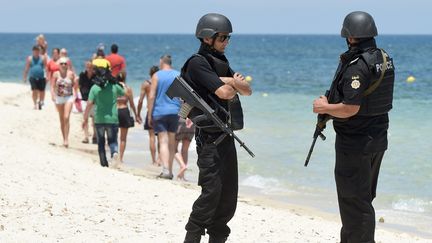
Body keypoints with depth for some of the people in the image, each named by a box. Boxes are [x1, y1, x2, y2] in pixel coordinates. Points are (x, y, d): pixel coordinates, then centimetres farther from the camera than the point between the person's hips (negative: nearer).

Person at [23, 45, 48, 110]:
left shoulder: (43, 58, 4)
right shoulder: (29, 58, 4)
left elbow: (46, 67, 3)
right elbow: (27, 68, 7)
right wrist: (25, 77, 6)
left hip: (41, 78, 1)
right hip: (33, 78, -1)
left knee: (41, 91, 4)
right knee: (34, 91, -10)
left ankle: (40, 102, 26)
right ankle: (35, 103, 0)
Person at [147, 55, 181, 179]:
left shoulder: (156, 76, -2)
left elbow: (151, 96, -6)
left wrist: (149, 115, -1)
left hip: (159, 112, -3)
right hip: (175, 112, 3)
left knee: (163, 142, -6)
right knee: (172, 143, 12)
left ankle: (166, 170, -22)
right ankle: (169, 171, 19)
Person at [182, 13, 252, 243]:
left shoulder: (220, 63, 16)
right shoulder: (198, 63, -11)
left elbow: (247, 90, 13)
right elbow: (224, 92, -21)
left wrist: (231, 81, -7)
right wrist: (234, 82, 0)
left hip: (226, 136, 9)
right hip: (210, 136, -9)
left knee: (228, 193, 9)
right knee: (212, 190, -15)